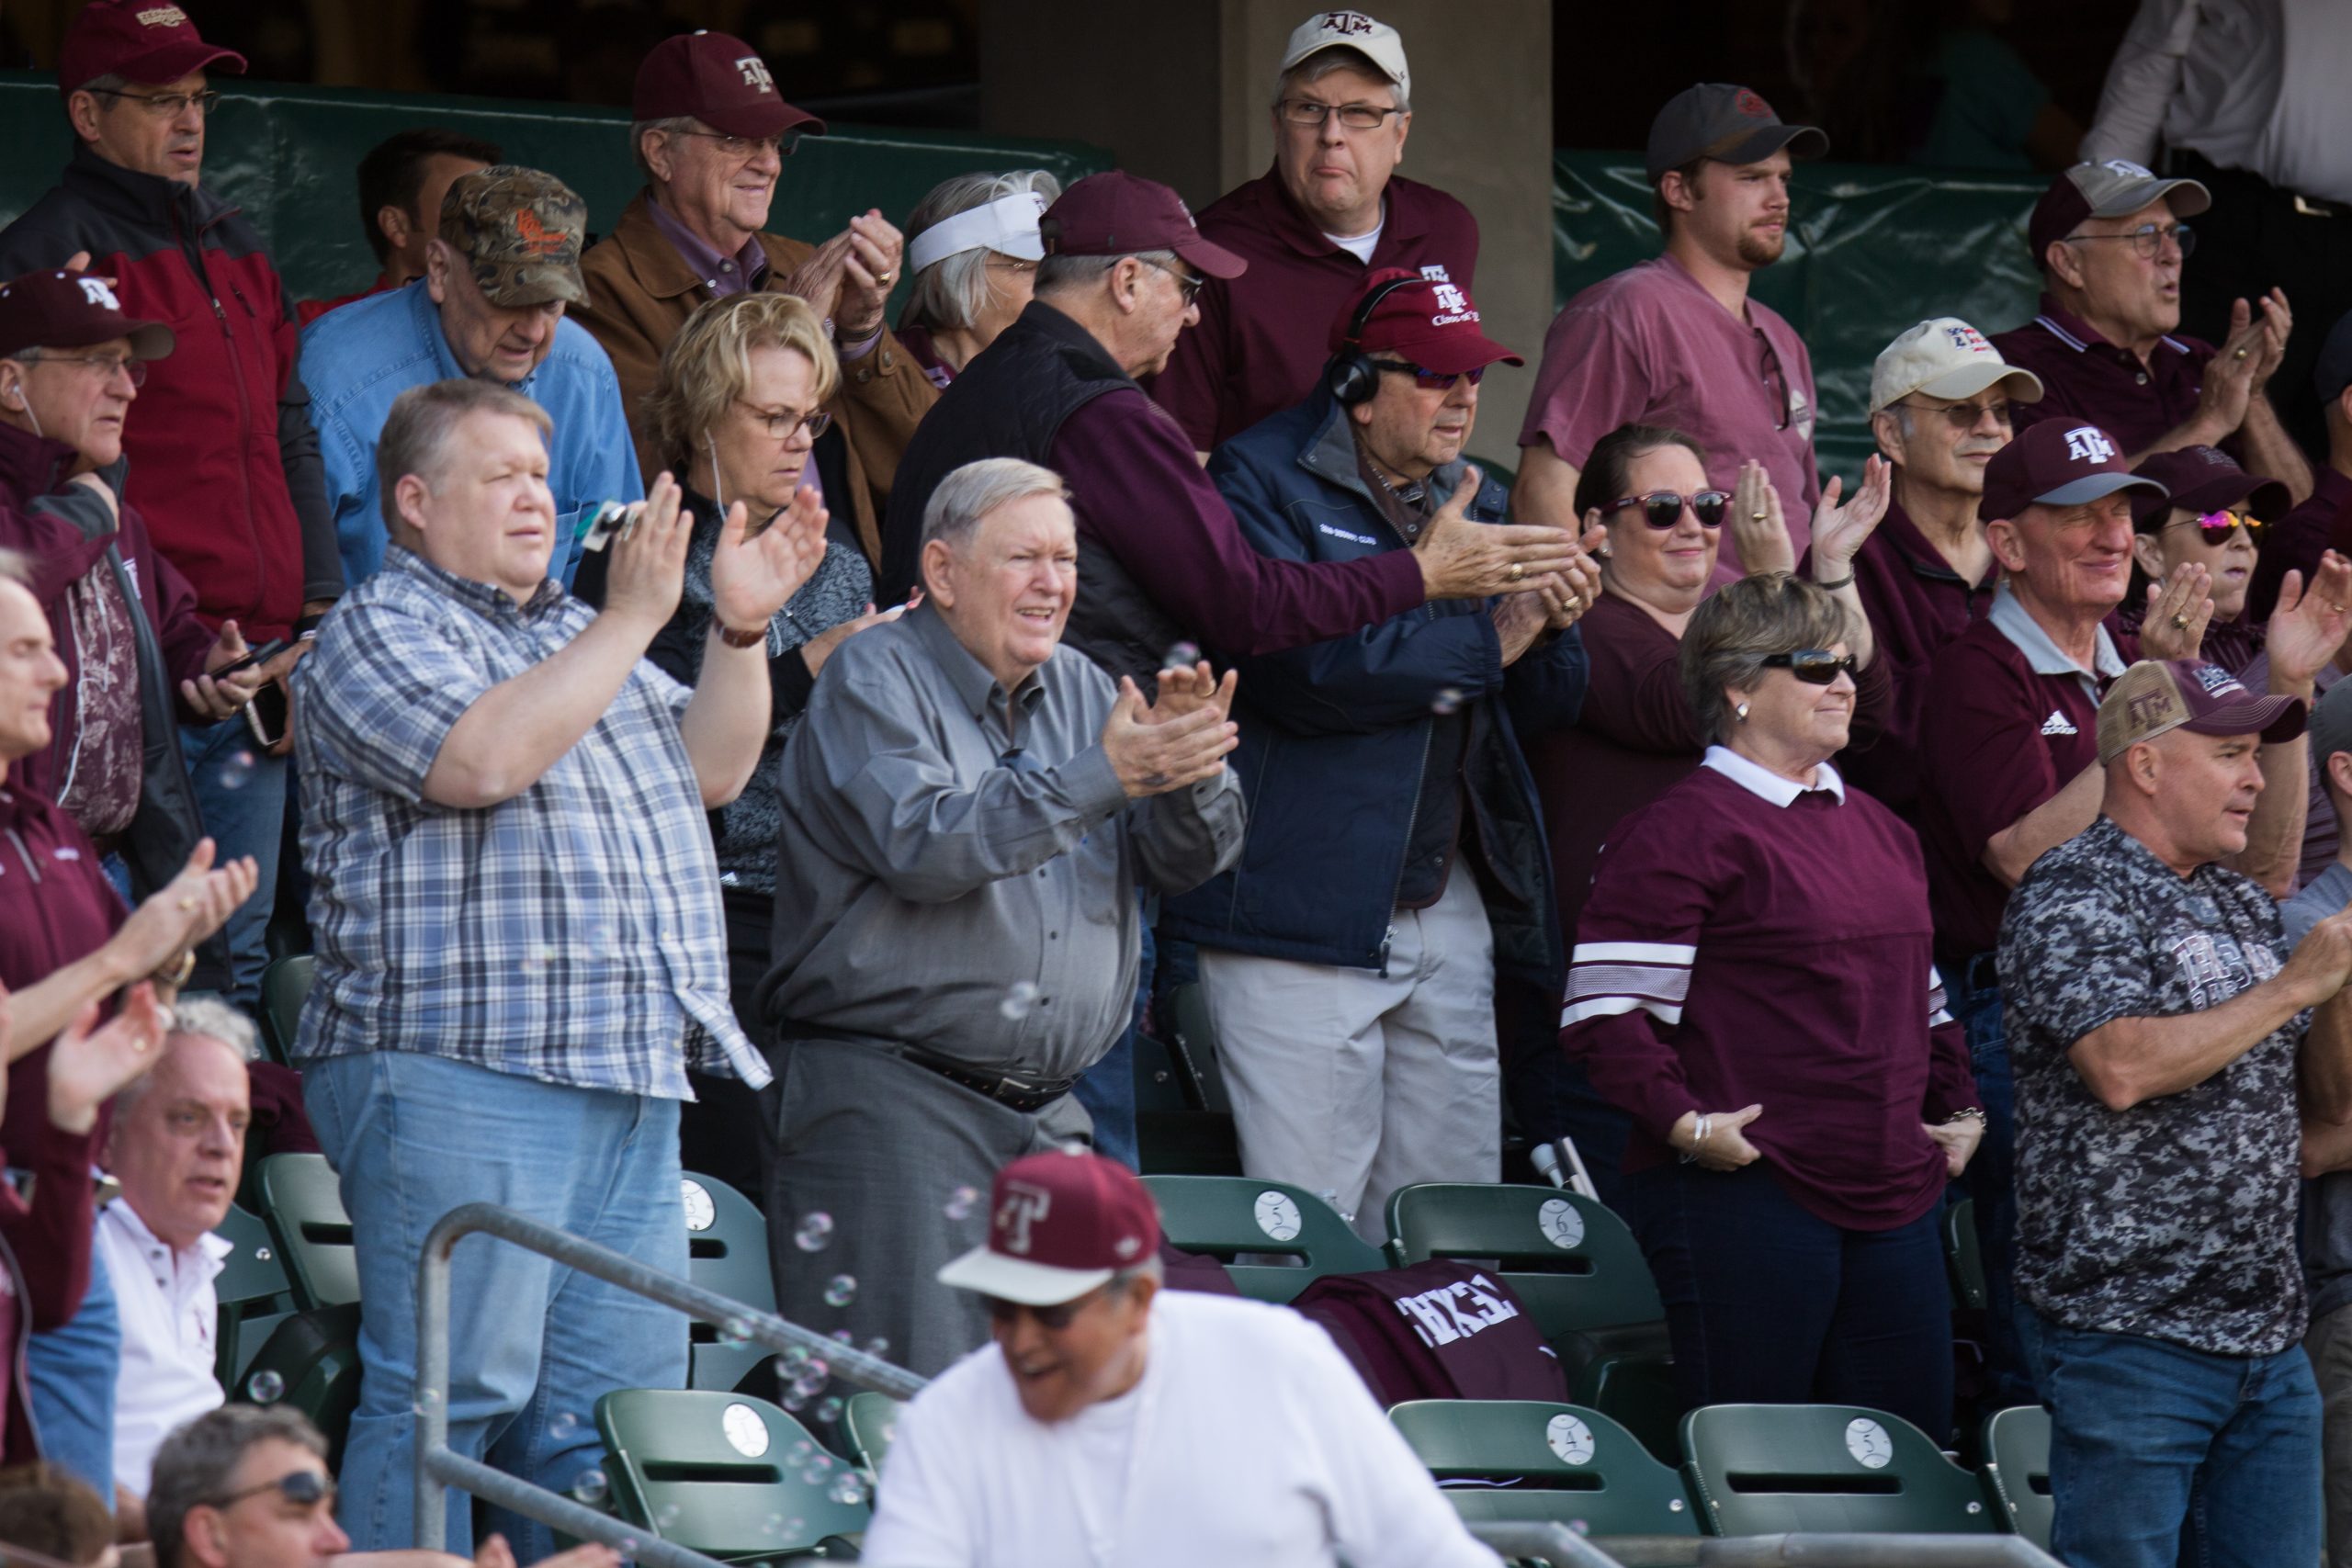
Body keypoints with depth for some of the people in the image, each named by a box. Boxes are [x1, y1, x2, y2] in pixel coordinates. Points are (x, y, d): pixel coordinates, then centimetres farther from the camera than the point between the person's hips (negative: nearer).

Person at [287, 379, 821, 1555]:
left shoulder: (572, 633, 23)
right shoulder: (377, 634, -3)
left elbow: (708, 772, 20)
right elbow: (483, 758, -21)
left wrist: (739, 631, 5)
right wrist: (629, 621, -18)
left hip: (630, 1083, 9)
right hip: (458, 1073, -9)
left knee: (622, 1400, 7)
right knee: (451, 1389, -10)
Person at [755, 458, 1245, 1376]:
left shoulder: (1077, 689, 16)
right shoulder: (876, 680, -3)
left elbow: (1193, 858, 10)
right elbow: (921, 842, -21)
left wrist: (1187, 767, -12)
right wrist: (1104, 778, -23)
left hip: (1048, 1116, 7)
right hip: (890, 1097, -7)